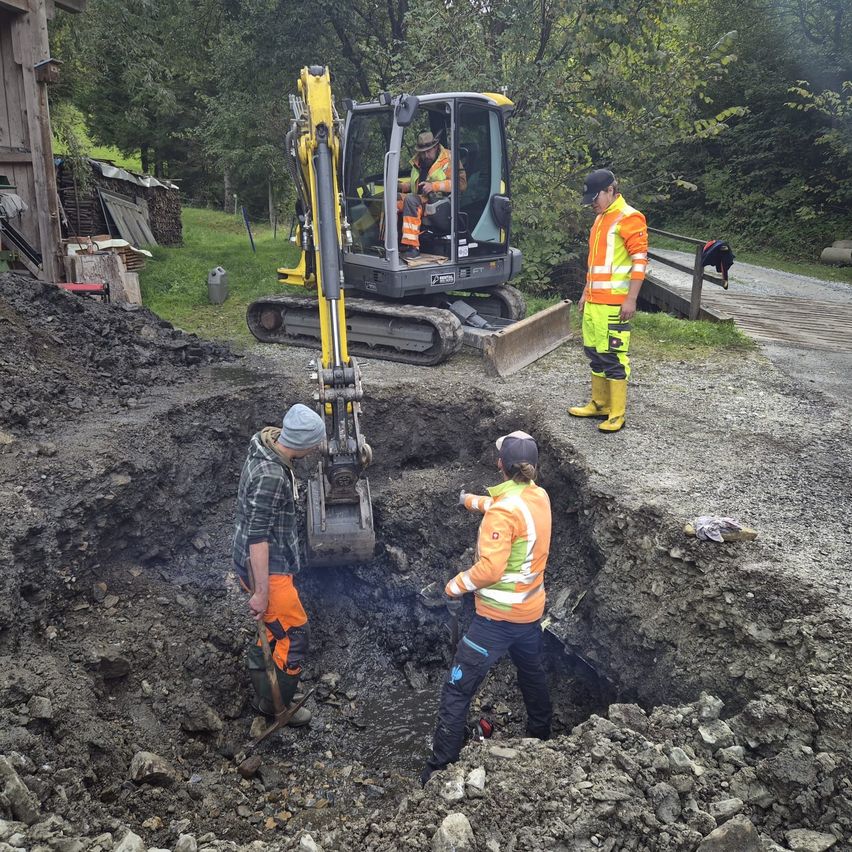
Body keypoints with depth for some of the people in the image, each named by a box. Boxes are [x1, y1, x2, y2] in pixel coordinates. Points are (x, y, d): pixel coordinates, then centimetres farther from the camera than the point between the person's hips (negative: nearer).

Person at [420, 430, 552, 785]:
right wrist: (473, 501, 33)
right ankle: (540, 735, 51)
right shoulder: (540, 496, -1)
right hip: (531, 609, 8)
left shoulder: (503, 511, -25)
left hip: (498, 616, -8)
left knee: (457, 690, 1)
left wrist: (455, 585, -13)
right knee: (532, 673, 31)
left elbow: (490, 569, -30)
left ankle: (440, 769, 6)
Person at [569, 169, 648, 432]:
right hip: (593, 302, 9)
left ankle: (617, 415, 1)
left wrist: (631, 300, -19)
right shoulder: (600, 219, 18)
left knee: (613, 357, -6)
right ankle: (598, 404, 25)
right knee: (595, 354, 14)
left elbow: (640, 261, -15)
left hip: (614, 304, -9)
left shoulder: (629, 219, -9)